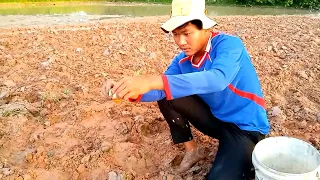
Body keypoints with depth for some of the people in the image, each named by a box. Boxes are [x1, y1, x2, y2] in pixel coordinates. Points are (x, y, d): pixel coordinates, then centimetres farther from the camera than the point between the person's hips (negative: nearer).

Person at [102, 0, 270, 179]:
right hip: (218, 118, 6)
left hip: (246, 127, -6)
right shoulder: (183, 60, -4)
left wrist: (154, 81, -53)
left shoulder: (229, 44, -24)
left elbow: (217, 79, -44)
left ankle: (246, 162, 8)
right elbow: (161, 91, -9)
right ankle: (192, 150, 11)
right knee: (167, 97, -6)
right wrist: (131, 92, -32)